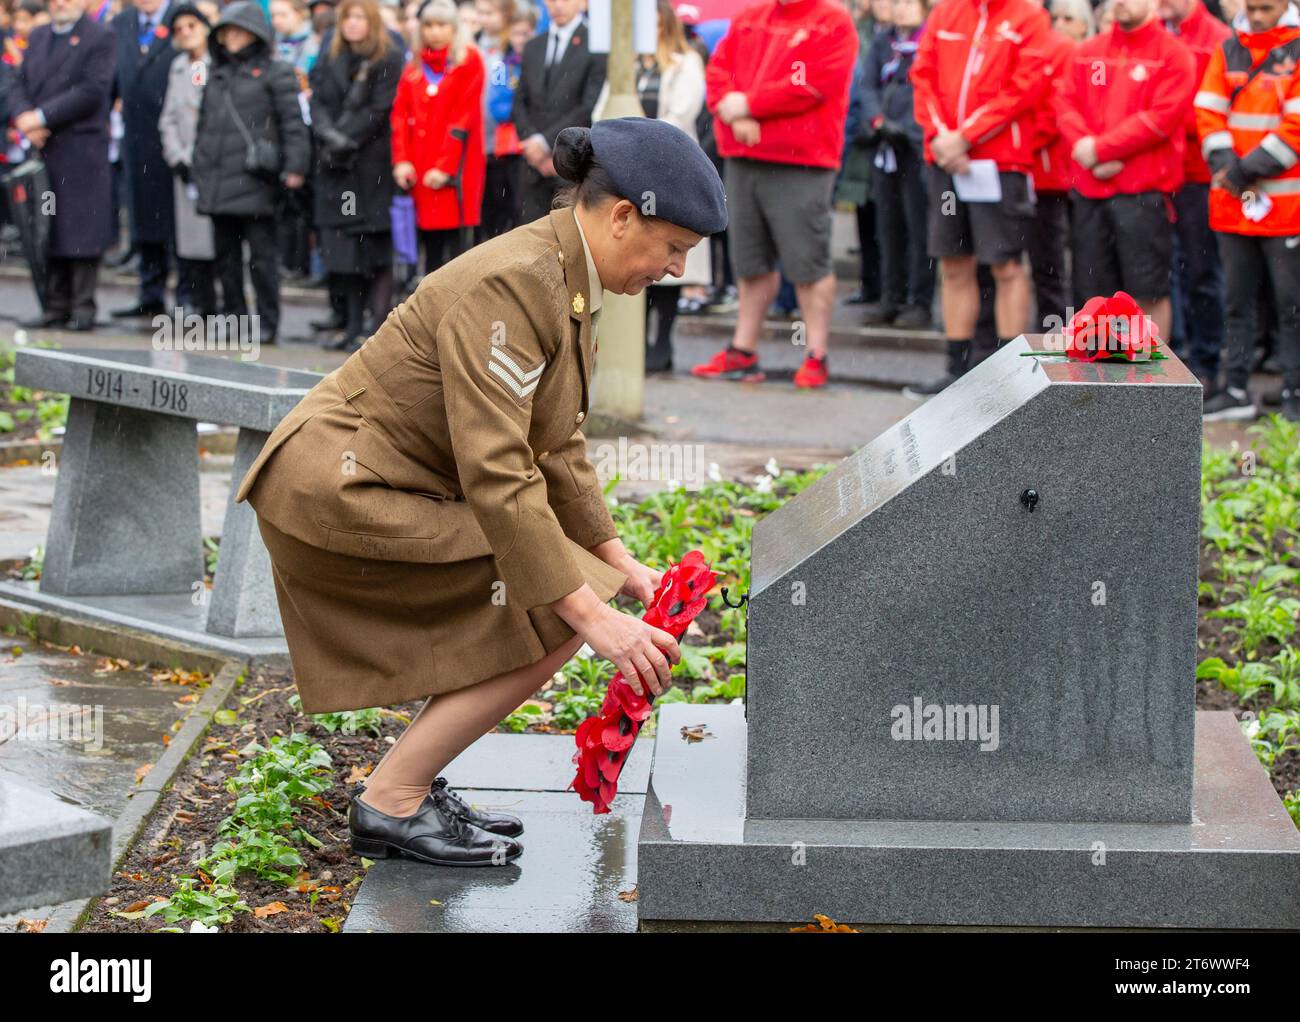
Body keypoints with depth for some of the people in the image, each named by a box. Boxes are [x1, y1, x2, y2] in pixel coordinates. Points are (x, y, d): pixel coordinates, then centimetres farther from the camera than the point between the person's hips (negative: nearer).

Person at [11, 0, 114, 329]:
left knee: (81, 231, -5)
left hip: (80, 150, -6)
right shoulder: (38, 37, 19)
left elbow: (92, 91, -12)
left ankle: (83, 307, 0)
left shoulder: (99, 37, -2)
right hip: (41, 149, 6)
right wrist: (24, 117, -6)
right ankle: (56, 306, 12)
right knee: (49, 231, 7)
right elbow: (20, 85, 15)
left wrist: (42, 117, -14)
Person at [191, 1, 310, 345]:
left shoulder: (275, 73, 0)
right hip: (217, 181, 6)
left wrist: (294, 166, -14)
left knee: (261, 255, -3)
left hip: (254, 182, -6)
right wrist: (197, 171, 20)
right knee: (226, 255, 9)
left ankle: (267, 325, 2)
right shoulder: (217, 74, 18)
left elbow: (293, 124, -6)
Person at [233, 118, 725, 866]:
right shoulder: (511, 284, -24)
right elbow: (496, 475, -29)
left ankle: (406, 789, 14)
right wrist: (590, 613, -27)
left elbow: (558, 447, 14)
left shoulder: (569, 283, 7)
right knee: (554, 621, -14)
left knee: (568, 599, 11)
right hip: (341, 493, -10)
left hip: (396, 492, 10)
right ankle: (393, 802, -4)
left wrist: (620, 565, 6)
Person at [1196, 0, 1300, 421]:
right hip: (1233, 199, 5)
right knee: (1238, 300, 10)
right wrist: (1224, 162, -11)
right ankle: (1236, 389, 15)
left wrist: (1249, 169, -14)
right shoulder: (1228, 50, 10)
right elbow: (1208, 111, 5)